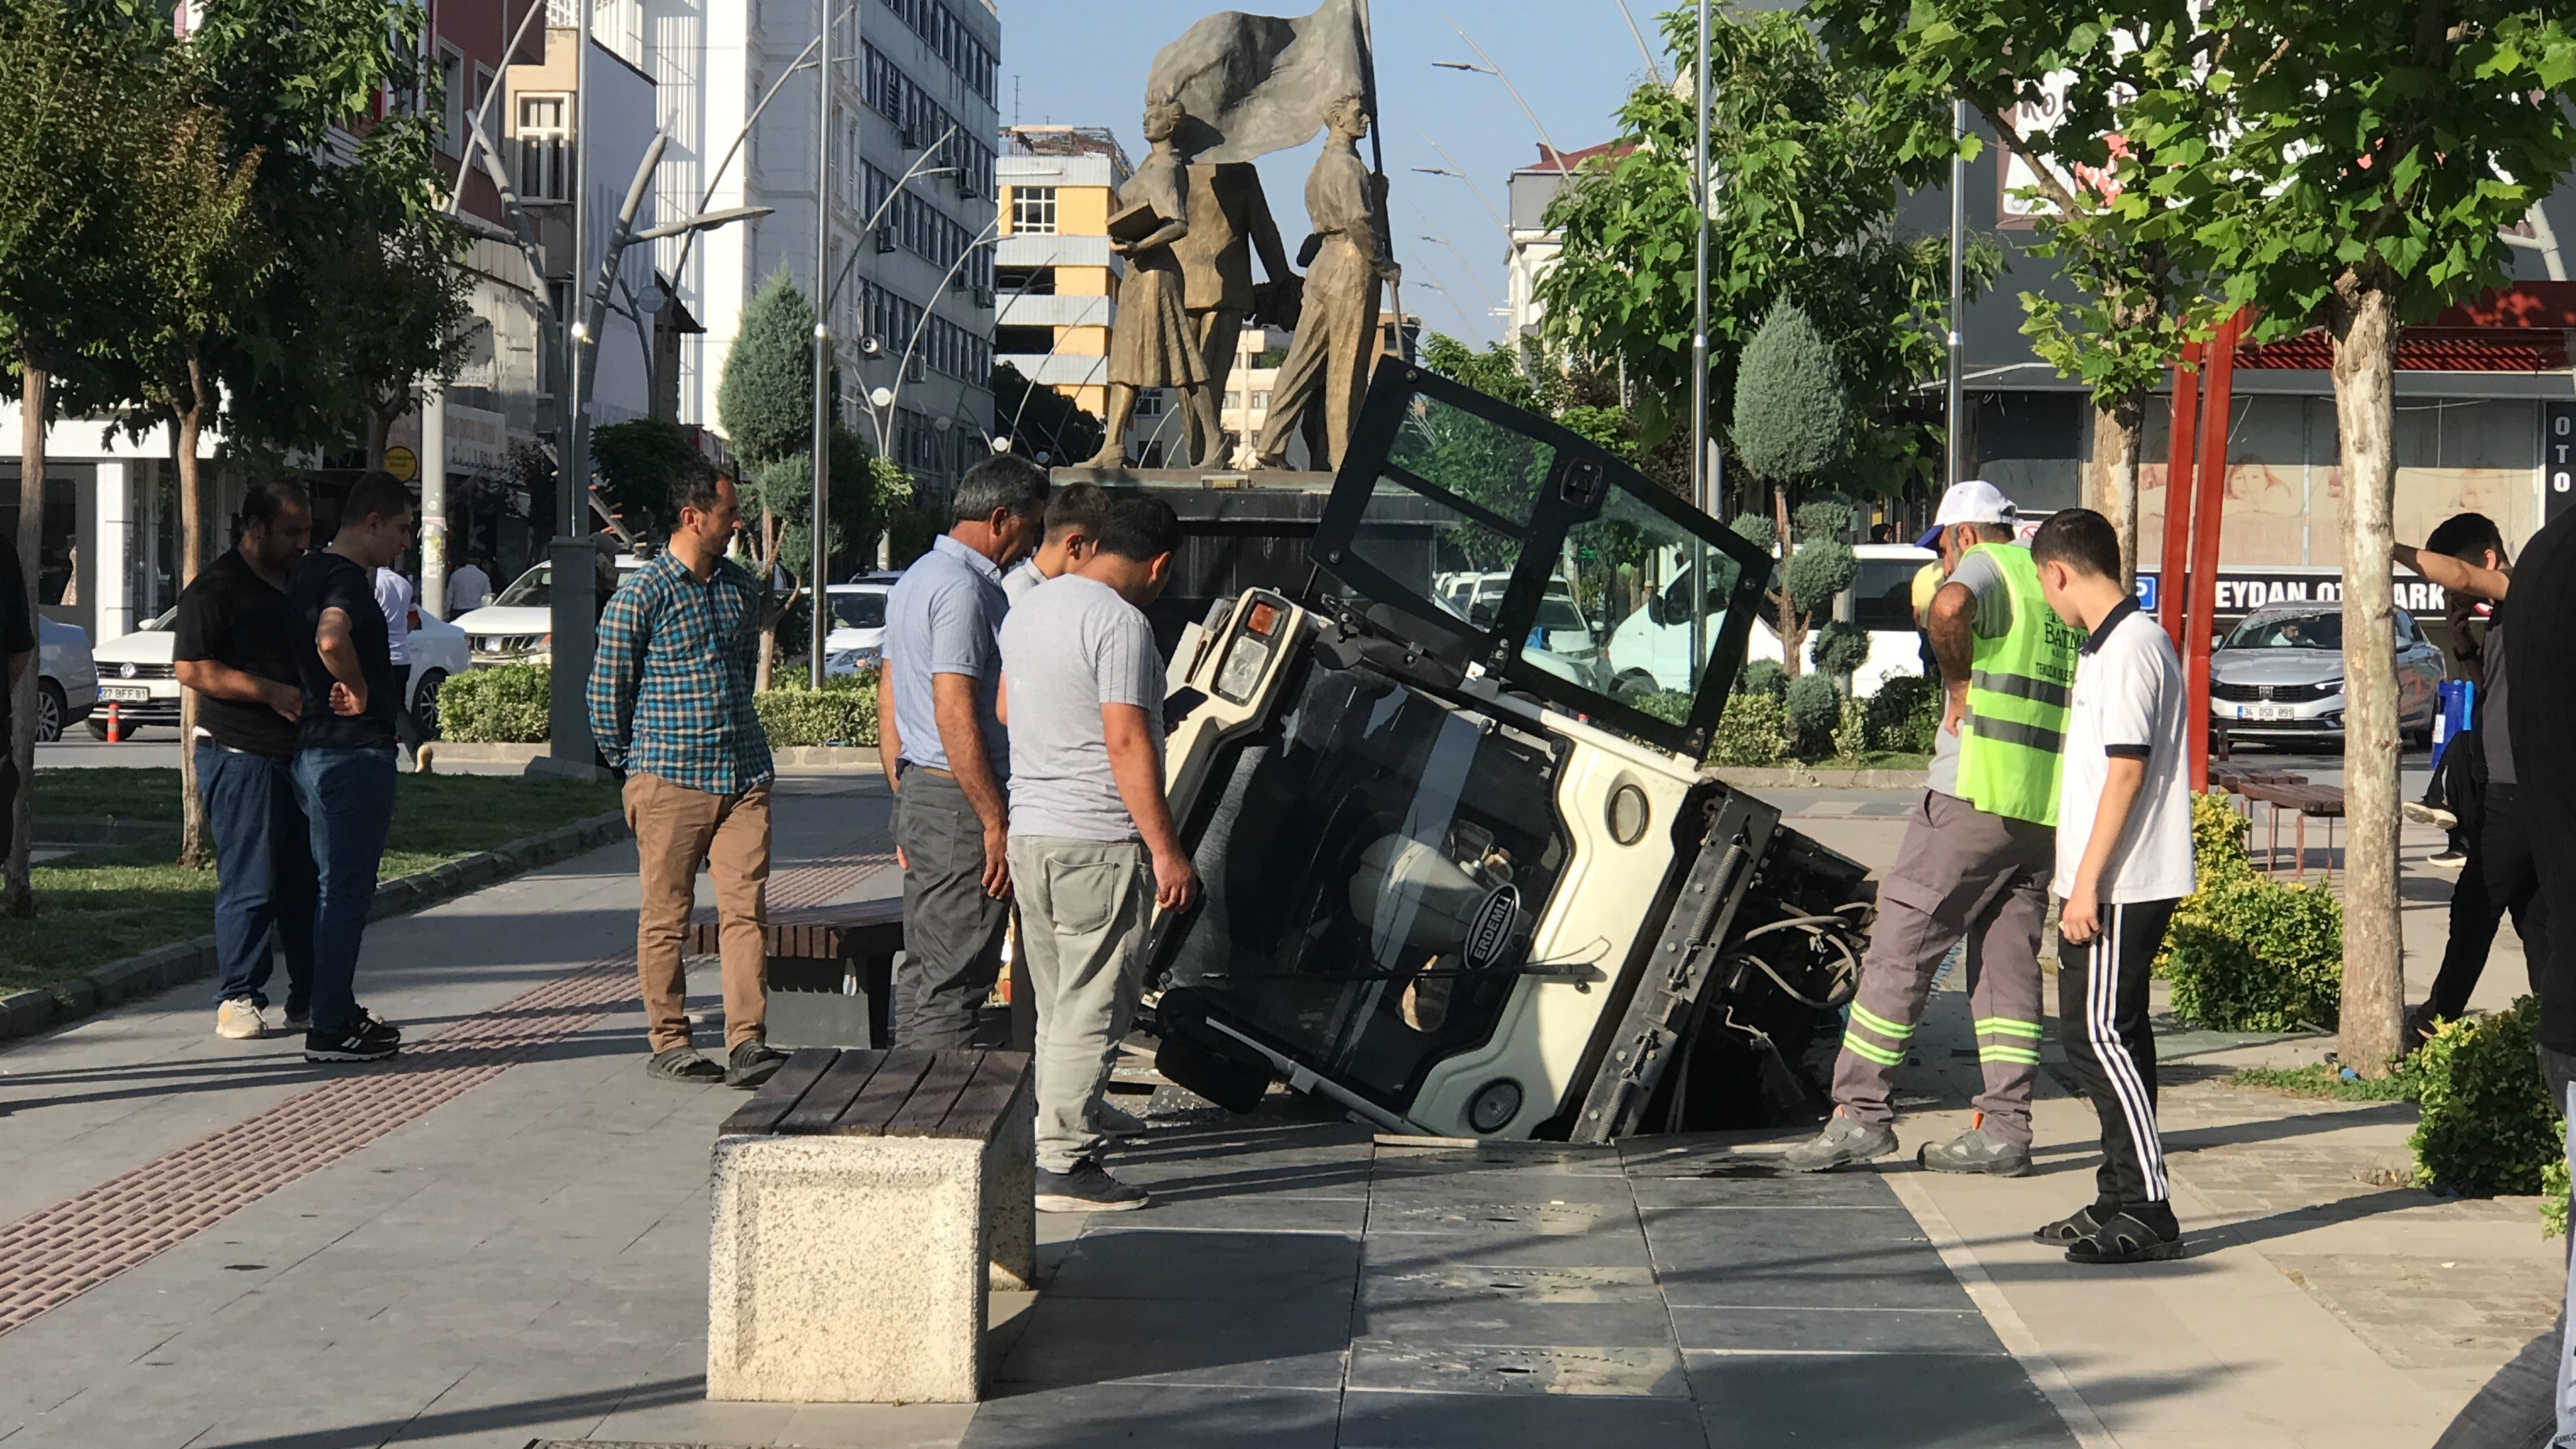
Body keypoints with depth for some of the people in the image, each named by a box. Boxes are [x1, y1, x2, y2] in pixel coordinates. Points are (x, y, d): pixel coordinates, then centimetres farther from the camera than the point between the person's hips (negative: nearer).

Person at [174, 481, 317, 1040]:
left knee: (307, 882, 7)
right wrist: (271, 692, -20)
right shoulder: (216, 589, -7)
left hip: (301, 755, 7)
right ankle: (238, 999, 3)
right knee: (250, 883, -6)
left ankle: (311, 1001, 13)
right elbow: (190, 668, -15)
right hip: (241, 757, -7)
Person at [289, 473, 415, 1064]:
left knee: (335, 886, 17)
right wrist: (359, 692, -22)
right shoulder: (347, 578, -17)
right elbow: (332, 639, -37)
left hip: (312, 746, 10)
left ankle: (334, 1010, 25)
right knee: (348, 890, -5)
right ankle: (332, 1028, -2)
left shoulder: (309, 571, 13)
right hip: (354, 751, -10)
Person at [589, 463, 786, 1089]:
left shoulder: (742, 587, 12)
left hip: (743, 776, 5)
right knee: (666, 915, 3)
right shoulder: (641, 596, -7)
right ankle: (668, 1041, 11)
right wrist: (633, 765, 6)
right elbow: (606, 690, -1)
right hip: (670, 781, -5)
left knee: (746, 908, -5)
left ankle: (746, 1039, -8)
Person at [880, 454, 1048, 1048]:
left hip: (920, 796, 10)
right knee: (954, 977, -9)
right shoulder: (965, 588, -15)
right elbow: (955, 713, -22)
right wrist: (997, 823, -20)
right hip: (962, 802, -10)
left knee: (923, 975, 13)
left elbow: (888, 698, 22)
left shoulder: (916, 578, 17)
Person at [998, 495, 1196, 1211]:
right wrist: (1167, 850, -17)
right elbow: (1126, 744, -19)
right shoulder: (1120, 622, -14)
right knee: (1093, 1009, -4)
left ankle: (1050, 1151, 16)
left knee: (1058, 1009, 14)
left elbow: (1005, 710, 26)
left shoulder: (1029, 609, 13)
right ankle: (1062, 1164, -4)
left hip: (1028, 831, 9)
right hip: (1097, 841, -9)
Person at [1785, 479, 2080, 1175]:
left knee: (1901, 947, -3)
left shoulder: (1986, 567, -4)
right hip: (2046, 806, 8)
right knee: (2009, 962, 9)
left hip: (1976, 795, -8)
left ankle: (1862, 1111, -3)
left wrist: (1960, 684, -14)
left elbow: (1949, 606, -29)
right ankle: (2004, 1128, 6)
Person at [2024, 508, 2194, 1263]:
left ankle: (2148, 1211, -9)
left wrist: (2087, 880, -21)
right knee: (2106, 1036, 13)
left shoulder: (2133, 647, -15)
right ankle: (2119, 1200, 19)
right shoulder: (2106, 645, 17)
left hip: (2120, 887, -10)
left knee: (2100, 1034, -10)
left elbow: (2127, 771, -20)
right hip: (2105, 884, 10)